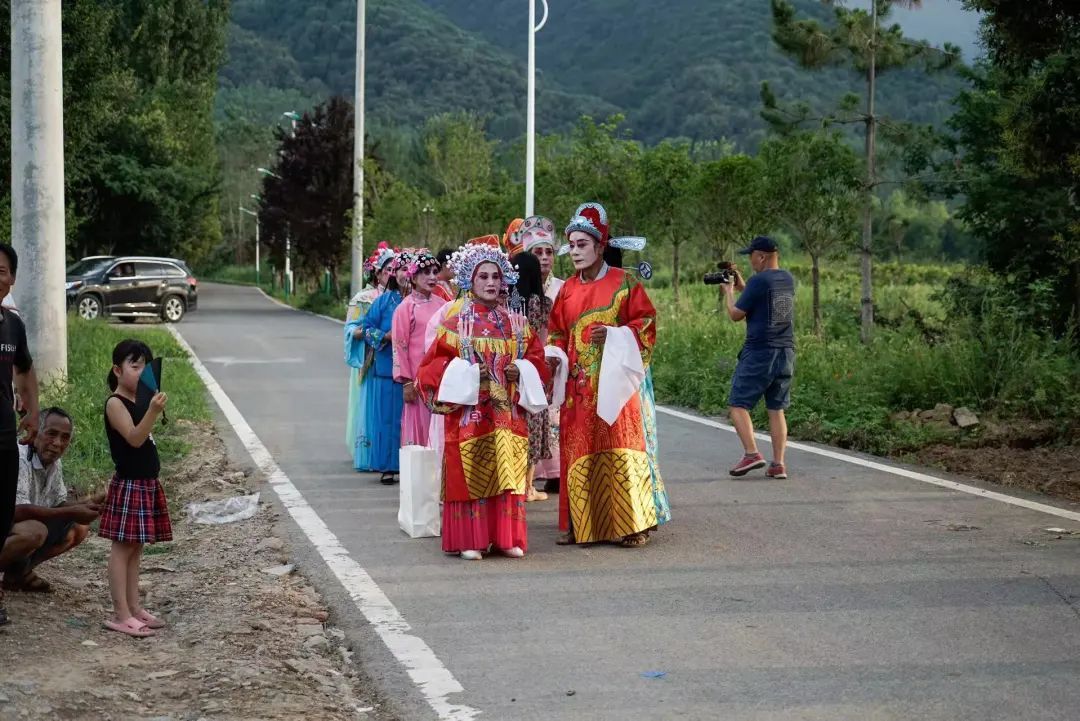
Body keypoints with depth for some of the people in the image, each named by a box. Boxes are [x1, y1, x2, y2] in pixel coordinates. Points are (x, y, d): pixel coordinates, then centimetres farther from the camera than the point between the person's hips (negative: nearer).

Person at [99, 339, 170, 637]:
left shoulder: (141, 402, 13)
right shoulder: (115, 404, -12)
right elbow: (134, 438, -28)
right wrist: (153, 411, -37)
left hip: (147, 484, 9)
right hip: (128, 486, -9)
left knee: (135, 547, 13)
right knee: (123, 547, -5)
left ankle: (134, 607, 19)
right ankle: (120, 614, -3)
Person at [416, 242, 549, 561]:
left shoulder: (514, 322, 11)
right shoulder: (456, 320, 0)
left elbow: (535, 356, 13)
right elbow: (434, 363, -2)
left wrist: (522, 370, -6)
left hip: (507, 411, 3)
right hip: (469, 411, -3)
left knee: (508, 471, 3)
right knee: (470, 472, -3)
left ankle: (508, 537, 10)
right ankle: (470, 540, 2)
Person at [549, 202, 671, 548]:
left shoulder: (623, 283, -2)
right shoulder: (568, 289, 11)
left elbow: (646, 322, -2)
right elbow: (557, 332, 16)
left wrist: (615, 334, -16)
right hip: (578, 383, 4)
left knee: (618, 449, -5)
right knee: (579, 453, 3)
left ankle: (632, 525, 1)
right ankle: (580, 525, 10)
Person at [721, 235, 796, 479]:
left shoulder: (758, 281, -13)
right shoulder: (788, 279, 10)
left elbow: (736, 315, -6)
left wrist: (729, 292, 10)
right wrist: (742, 287, 24)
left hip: (759, 353, -7)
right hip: (786, 352, 7)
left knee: (738, 404, 0)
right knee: (776, 409, 9)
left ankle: (751, 453, -14)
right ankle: (778, 464, 5)